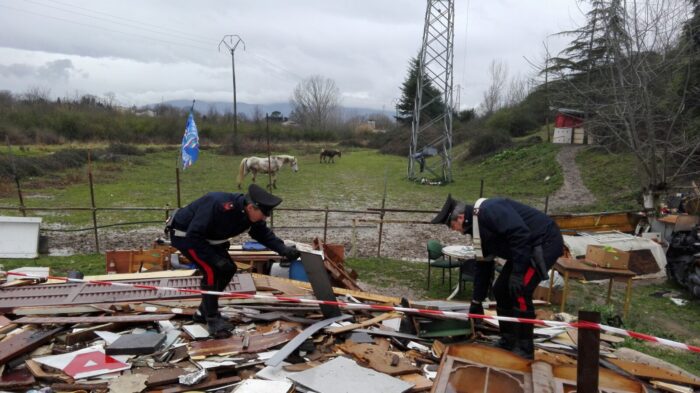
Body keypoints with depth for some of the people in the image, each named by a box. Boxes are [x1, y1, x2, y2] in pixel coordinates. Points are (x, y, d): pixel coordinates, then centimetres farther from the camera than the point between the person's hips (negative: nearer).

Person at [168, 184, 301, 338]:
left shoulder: (252, 215, -14)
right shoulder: (220, 206, -38)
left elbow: (264, 234, 0)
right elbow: (194, 236, -34)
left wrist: (283, 249, -15)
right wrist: (215, 258, -32)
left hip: (207, 237, 8)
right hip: (184, 235, -8)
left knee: (228, 269, 5)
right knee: (211, 271, -20)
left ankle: (203, 312, 20)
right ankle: (212, 319, -7)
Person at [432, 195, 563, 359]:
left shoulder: (489, 211, -24)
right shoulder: (478, 228, 8)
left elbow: (520, 234, -33)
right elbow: (483, 265, 16)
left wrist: (517, 273, -29)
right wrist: (477, 301, 19)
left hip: (546, 242, -10)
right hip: (528, 248, 10)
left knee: (520, 291, -17)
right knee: (500, 289, 9)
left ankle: (524, 349, -3)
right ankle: (508, 341, 21)